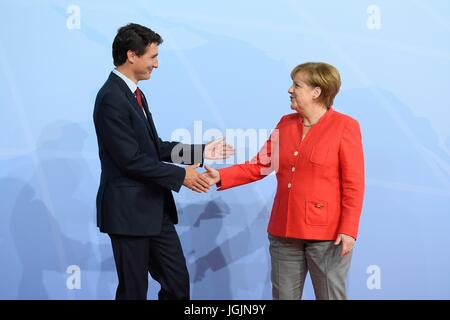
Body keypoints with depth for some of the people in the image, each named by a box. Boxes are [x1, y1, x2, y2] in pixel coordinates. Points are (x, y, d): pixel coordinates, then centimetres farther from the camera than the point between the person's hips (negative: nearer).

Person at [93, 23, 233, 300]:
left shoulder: (134, 93, 12)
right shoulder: (111, 99, -18)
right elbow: (131, 159, -21)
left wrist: (201, 152, 9)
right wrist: (181, 176, -15)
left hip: (155, 209, 9)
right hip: (129, 211, -9)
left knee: (178, 282, 12)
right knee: (134, 290, 4)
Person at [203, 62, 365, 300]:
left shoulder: (344, 126, -7)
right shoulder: (286, 124, 9)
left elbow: (354, 184, -10)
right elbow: (260, 165, 8)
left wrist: (348, 230, -15)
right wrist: (222, 177, -3)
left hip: (327, 234, -5)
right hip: (284, 232, 5)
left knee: (331, 296, 5)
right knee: (283, 296, 12)